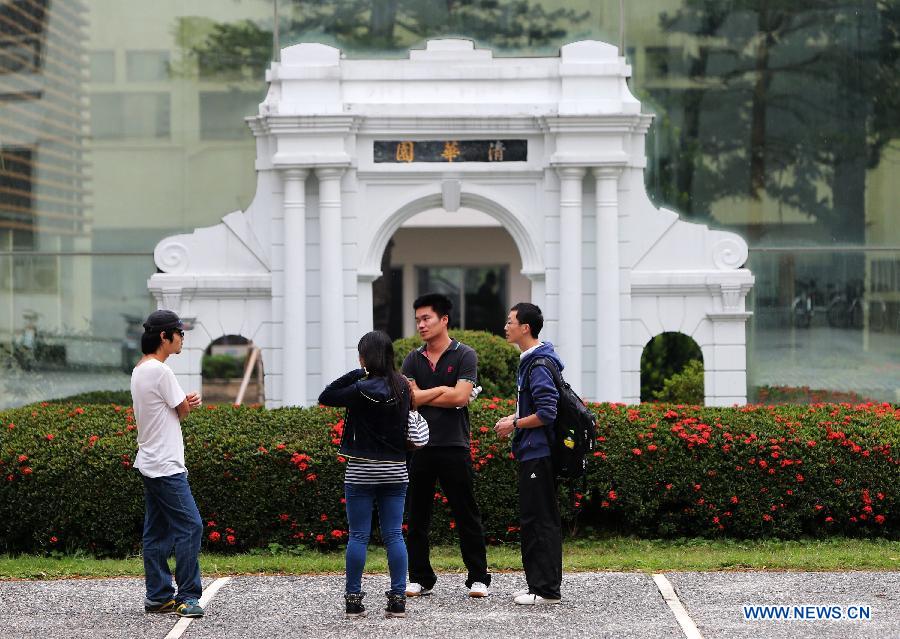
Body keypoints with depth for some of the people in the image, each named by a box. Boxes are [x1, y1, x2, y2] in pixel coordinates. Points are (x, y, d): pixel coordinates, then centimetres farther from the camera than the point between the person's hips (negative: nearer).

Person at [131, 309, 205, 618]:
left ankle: (158, 596, 14)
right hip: (165, 466, -10)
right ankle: (187, 597, -9)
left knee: (157, 531, 11)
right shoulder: (159, 371, -16)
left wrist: (186, 402, -2)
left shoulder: (139, 370, 15)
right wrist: (188, 403, 15)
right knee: (190, 526, -9)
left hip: (150, 464, 10)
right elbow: (183, 410, -8)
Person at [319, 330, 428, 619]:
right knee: (394, 535, 5)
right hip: (395, 471, 4)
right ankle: (398, 600, 2)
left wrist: (356, 374, -10)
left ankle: (353, 600, 2)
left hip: (361, 472, -4)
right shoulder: (402, 387, 1)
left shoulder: (363, 389, -15)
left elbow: (325, 397, -10)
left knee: (358, 536, 1)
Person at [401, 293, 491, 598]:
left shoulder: (464, 355, 0)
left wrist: (422, 396, -5)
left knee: (467, 515, 0)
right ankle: (420, 578, 13)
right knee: (417, 516, 5)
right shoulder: (413, 360, 11)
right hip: (419, 445, 4)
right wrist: (443, 391, -10)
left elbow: (460, 397, -12)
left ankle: (478, 578, 6)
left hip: (454, 446, -4)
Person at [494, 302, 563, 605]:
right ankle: (536, 584, 20)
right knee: (531, 520, 14)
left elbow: (546, 413, -23)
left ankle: (547, 589, -3)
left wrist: (514, 425, -12)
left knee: (541, 520, -6)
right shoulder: (529, 361, 15)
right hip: (532, 453, 10)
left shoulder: (539, 365, -17)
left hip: (539, 453, -10)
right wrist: (512, 418, 11)